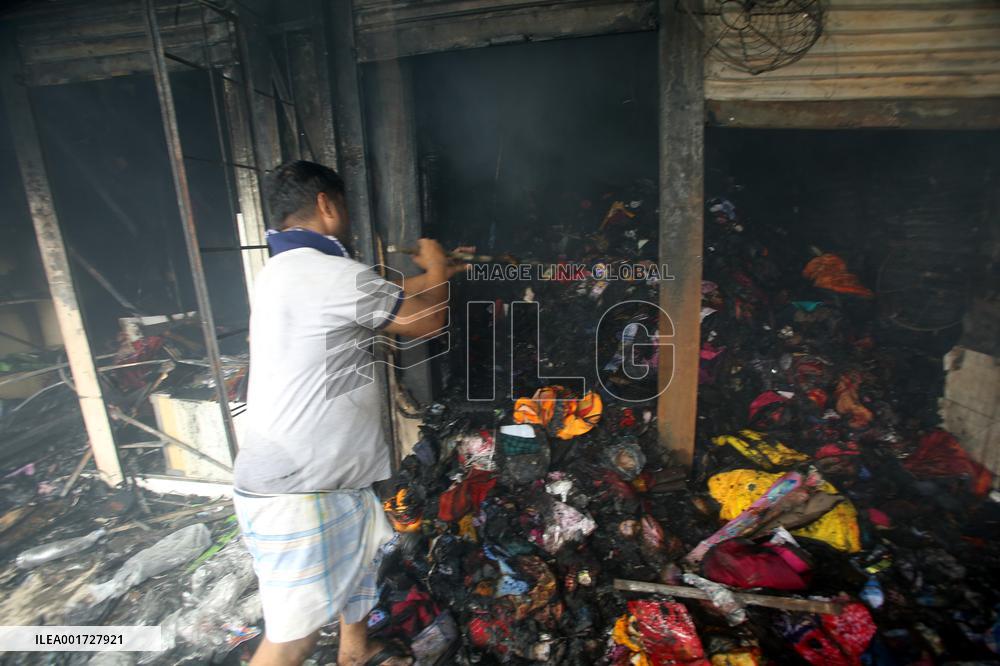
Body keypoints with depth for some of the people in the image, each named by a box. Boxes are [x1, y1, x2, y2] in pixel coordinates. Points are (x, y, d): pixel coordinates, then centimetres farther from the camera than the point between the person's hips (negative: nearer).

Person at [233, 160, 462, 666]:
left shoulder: (289, 271, 10)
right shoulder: (331, 274, -23)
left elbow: (388, 296, 20)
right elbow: (428, 320, -11)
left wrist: (439, 273, 27)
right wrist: (436, 269, 8)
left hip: (325, 473, 10)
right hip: (294, 494, -10)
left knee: (360, 555, 28)